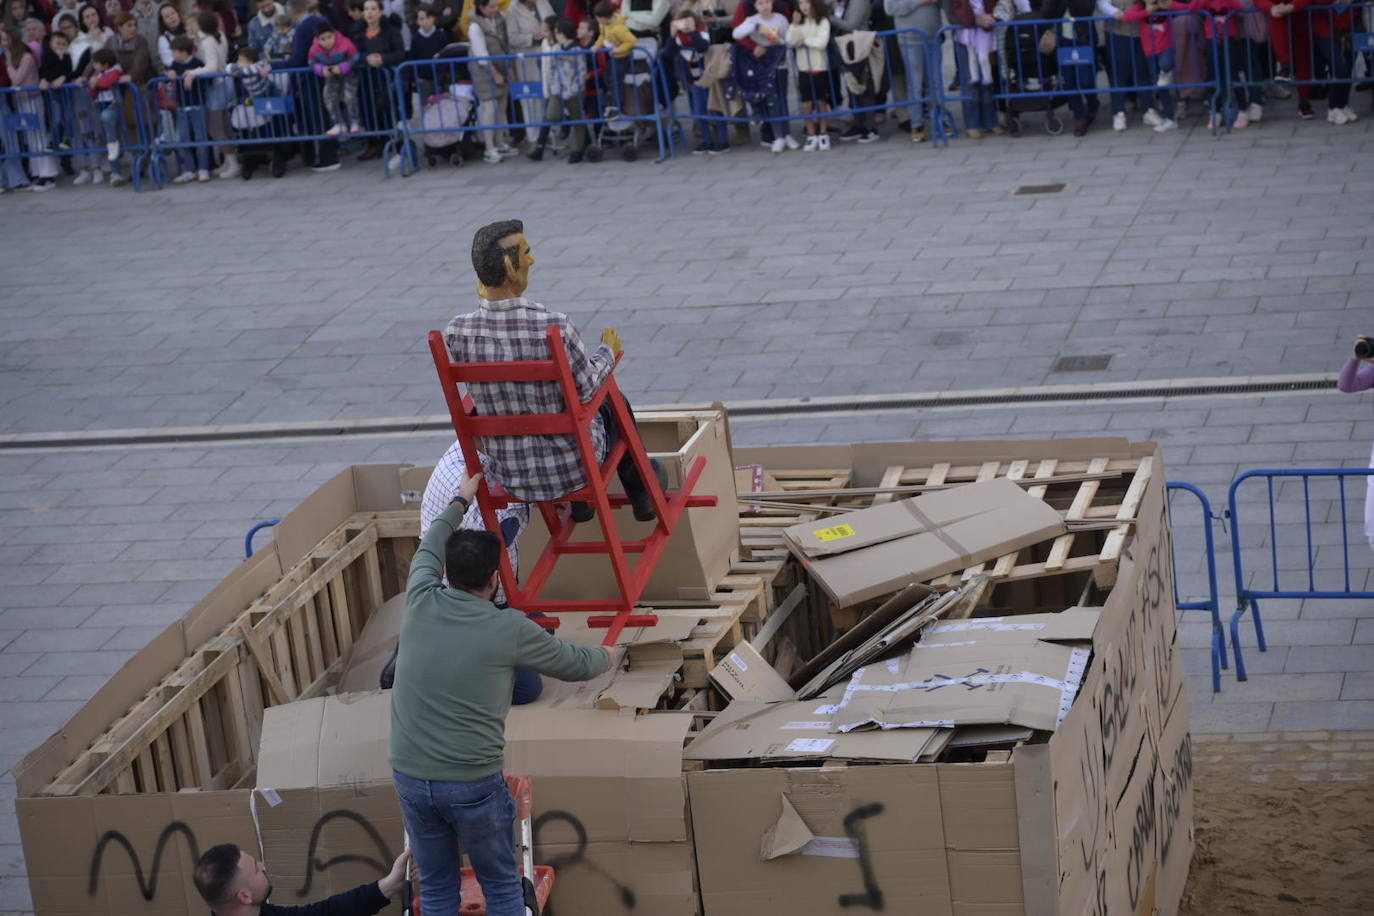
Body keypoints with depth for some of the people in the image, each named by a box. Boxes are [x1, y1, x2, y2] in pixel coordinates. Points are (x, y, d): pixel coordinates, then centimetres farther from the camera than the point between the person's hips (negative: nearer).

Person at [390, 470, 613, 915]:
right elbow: (576, 665, 7)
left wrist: (460, 503, 39)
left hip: (410, 778, 3)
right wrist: (604, 656, 31)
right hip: (474, 783, -3)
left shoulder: (420, 604, -1)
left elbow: (429, 550, 22)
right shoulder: (509, 629, -8)